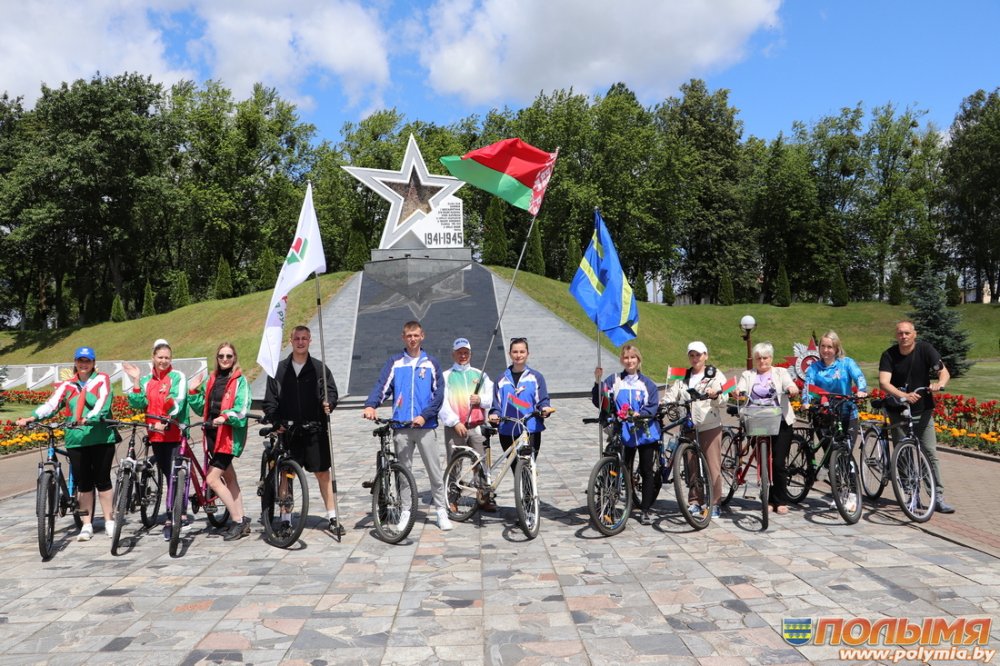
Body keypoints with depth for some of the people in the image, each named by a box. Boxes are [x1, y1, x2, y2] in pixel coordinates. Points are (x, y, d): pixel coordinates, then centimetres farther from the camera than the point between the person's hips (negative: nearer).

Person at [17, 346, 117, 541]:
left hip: (101, 437, -2)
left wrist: (88, 419, -31)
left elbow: (103, 404, -14)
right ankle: (86, 525, 14)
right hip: (76, 439, 3)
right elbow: (51, 404, -1)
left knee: (102, 480, 4)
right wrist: (31, 418, -18)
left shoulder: (102, 380, 1)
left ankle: (109, 522, 15)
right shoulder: (67, 385, 10)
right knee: (84, 483, 7)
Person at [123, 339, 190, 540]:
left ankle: (170, 520, -4)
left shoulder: (178, 377, -1)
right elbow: (139, 404, 1)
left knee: (175, 475, -8)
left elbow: (177, 403, -12)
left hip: (175, 433, -5)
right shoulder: (147, 380, 13)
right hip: (155, 435, 5)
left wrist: (165, 423, -24)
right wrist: (136, 381, -5)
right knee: (169, 476, 9)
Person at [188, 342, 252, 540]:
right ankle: (242, 521, 22)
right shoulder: (211, 379, 13)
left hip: (229, 435, -7)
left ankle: (238, 521, -1)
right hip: (213, 433, 7)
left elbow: (242, 409, -15)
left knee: (212, 479, -11)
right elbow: (202, 407, 16)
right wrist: (193, 391, 4)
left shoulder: (240, 380, -5)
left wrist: (226, 416, -31)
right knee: (230, 479, 13)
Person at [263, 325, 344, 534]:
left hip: (315, 431, -1)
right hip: (287, 432, 1)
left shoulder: (319, 368, 5)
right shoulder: (279, 369, 7)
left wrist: (328, 403, -19)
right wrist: (275, 422, -8)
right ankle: (285, 519, 17)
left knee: (323, 473, 2)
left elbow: (331, 391, 3)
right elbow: (270, 400, 5)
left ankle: (332, 517, 9)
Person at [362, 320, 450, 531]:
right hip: (401, 426, 1)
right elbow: (382, 386, -4)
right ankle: (406, 511, 17)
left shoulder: (431, 363, 6)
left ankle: (441, 509, 13)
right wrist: (370, 405, -23)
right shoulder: (394, 362, 8)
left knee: (435, 470, 2)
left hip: (426, 425, -1)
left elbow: (439, 394, 2)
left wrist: (424, 415, -11)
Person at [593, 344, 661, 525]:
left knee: (647, 472, 5)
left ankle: (645, 510, 16)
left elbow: (653, 406, -4)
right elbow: (599, 402, -3)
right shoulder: (613, 380, 3)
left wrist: (639, 415, -22)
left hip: (645, 433, 0)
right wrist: (598, 383, -17)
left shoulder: (647, 383, 4)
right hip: (624, 434, 0)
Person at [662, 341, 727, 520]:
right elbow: (671, 395, 6)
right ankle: (695, 501, 16)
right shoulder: (682, 378, 17)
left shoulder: (716, 375, 6)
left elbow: (723, 402, -1)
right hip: (688, 427, 4)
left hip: (710, 426, -3)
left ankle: (715, 503, 4)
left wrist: (715, 395, -23)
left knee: (712, 465, -4)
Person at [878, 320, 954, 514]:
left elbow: (944, 372, -11)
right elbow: (884, 383, -21)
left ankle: (939, 497, 0)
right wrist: (903, 396, -38)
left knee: (930, 453, -4)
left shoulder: (925, 349, -7)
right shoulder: (889, 355, -9)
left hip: (923, 411, 0)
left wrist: (940, 383, -34)